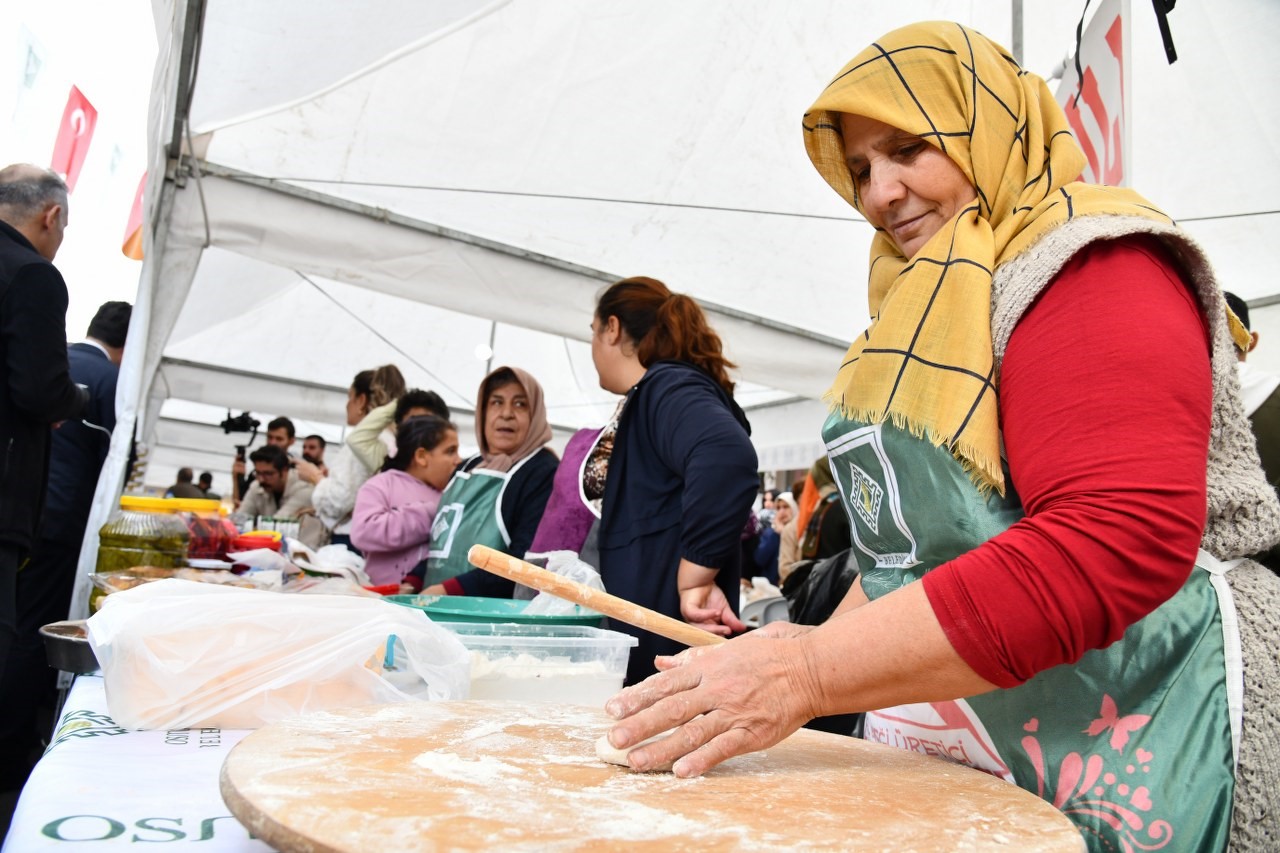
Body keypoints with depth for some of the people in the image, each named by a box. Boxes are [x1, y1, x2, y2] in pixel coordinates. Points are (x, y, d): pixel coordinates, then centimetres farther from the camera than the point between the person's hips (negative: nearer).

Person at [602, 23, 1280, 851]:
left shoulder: (1086, 262, -13)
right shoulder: (932, 301, 13)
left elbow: (1121, 541, -27)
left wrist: (813, 672, -29)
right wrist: (829, 637, 5)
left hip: (1120, 746, -7)